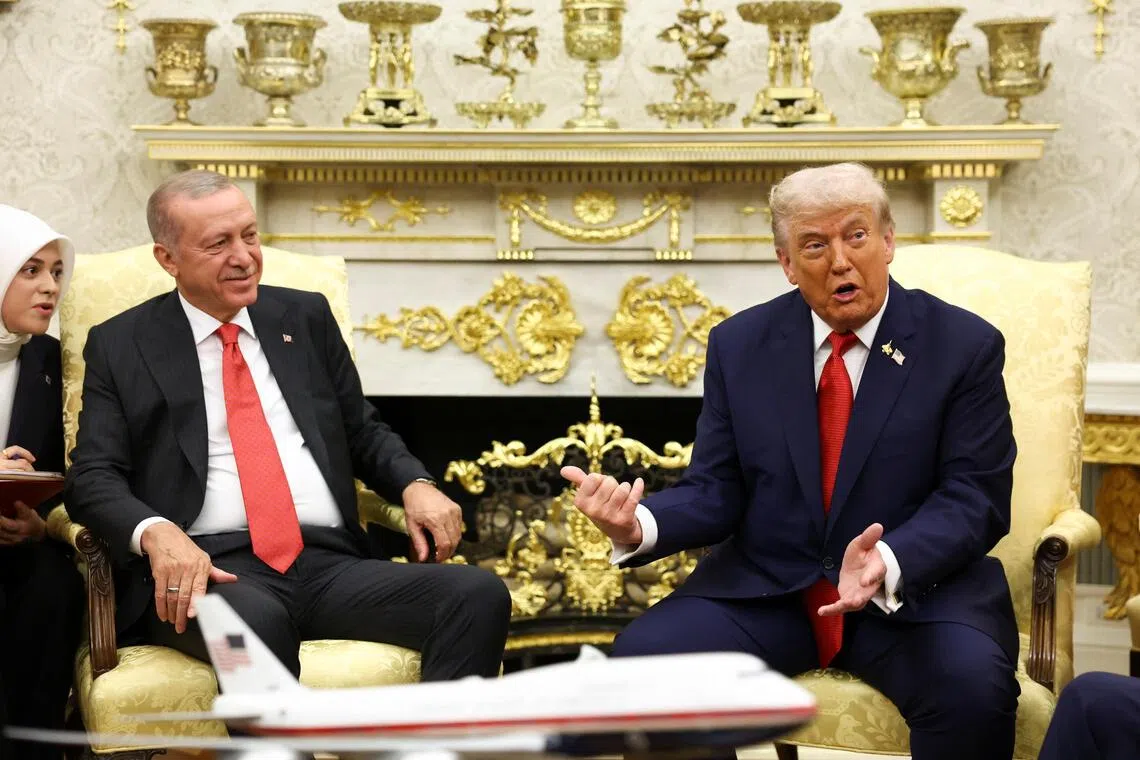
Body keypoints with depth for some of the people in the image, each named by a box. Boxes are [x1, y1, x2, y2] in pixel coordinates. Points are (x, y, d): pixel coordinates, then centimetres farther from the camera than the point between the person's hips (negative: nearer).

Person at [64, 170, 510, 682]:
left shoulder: (306, 317, 20)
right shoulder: (121, 346, 10)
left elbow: (362, 431, 25)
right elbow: (93, 477, 3)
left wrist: (414, 485, 2)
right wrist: (156, 533, -20)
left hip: (330, 563, 4)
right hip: (206, 571, -4)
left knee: (480, 595, -23)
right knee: (256, 620, -42)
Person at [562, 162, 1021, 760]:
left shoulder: (964, 346, -1)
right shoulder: (739, 345, 6)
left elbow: (974, 498, -7)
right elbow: (716, 492, 5)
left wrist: (888, 562, -27)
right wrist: (638, 525, -19)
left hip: (915, 585, -2)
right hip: (763, 589, 2)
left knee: (973, 684, -33)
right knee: (639, 659, -23)